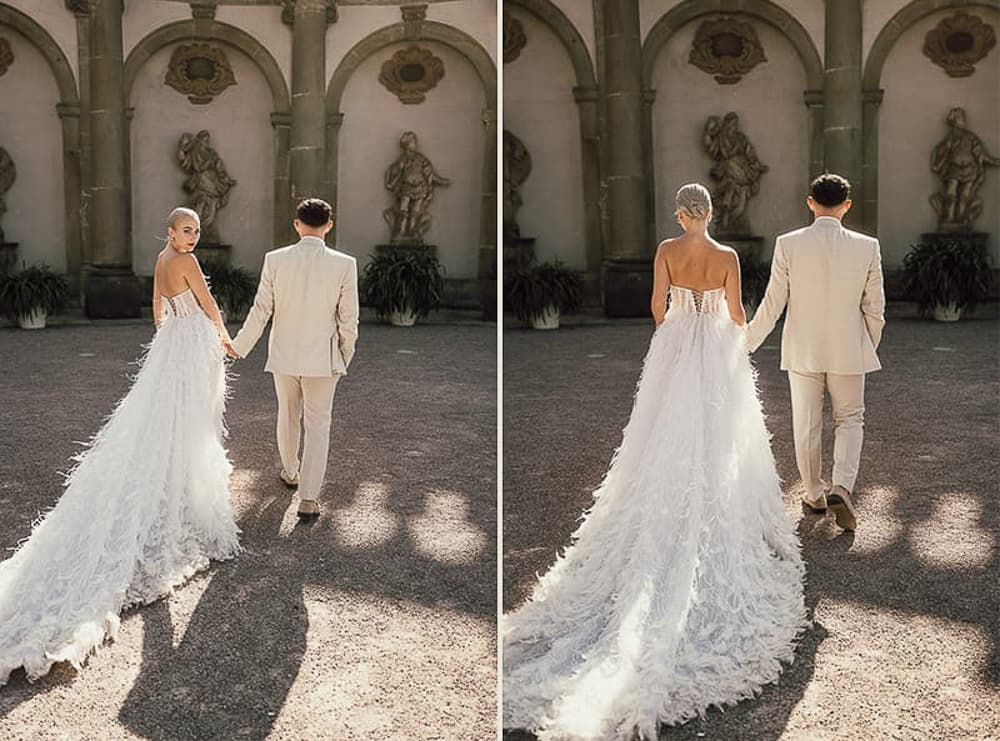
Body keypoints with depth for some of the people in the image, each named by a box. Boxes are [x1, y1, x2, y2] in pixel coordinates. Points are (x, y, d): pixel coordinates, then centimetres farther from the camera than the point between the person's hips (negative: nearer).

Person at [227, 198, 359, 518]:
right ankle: (308, 498, 2)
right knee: (318, 425, 6)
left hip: (284, 354, 2)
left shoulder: (275, 260, -10)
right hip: (322, 358, -2)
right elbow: (348, 319, -8)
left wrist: (240, 346, 9)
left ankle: (290, 472, 43)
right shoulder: (344, 264, -13)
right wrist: (345, 355, 9)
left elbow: (261, 311, -5)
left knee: (288, 416, 22)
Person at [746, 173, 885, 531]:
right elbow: (874, 308, -2)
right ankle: (842, 488, -3)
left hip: (802, 351, 0)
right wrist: (869, 347, 15)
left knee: (807, 425, 14)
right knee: (849, 420, 15)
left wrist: (746, 344, 3)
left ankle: (814, 493, 28)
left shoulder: (788, 244, -12)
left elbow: (772, 304, -10)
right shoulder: (867, 247, -9)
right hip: (849, 350, 0)